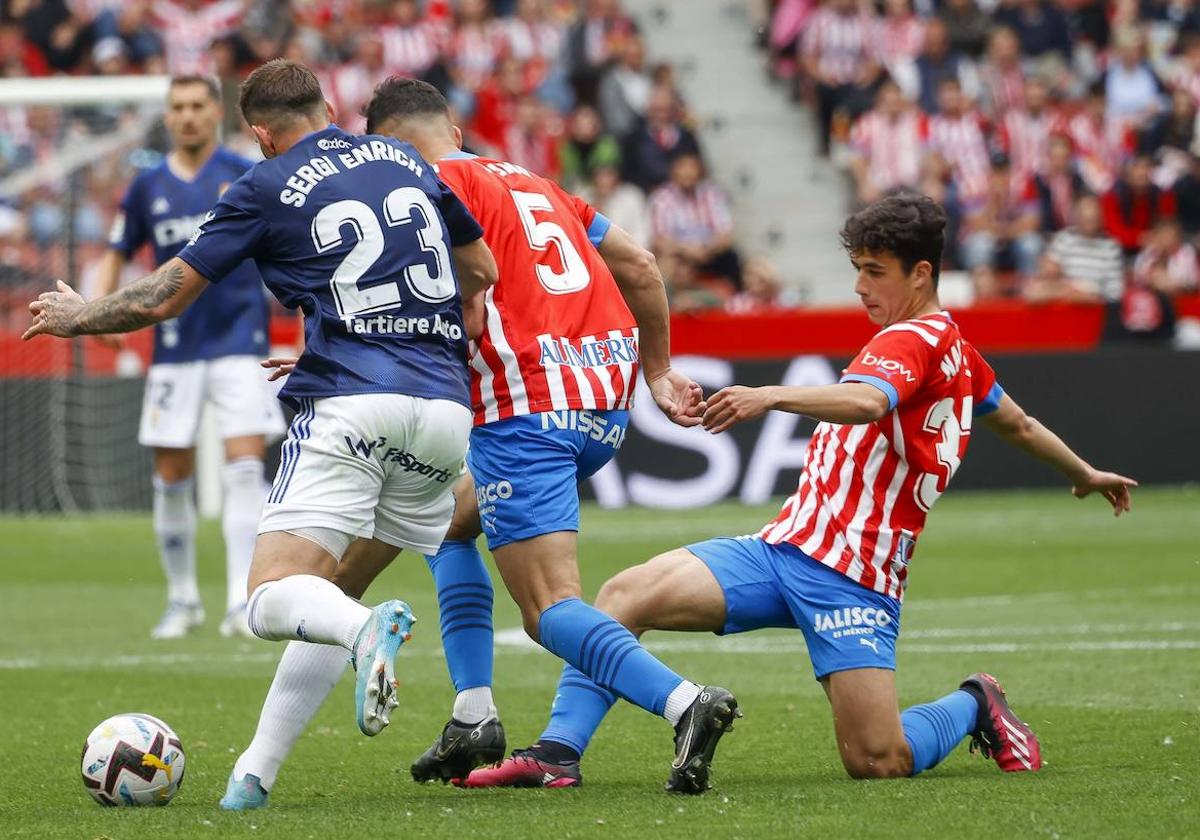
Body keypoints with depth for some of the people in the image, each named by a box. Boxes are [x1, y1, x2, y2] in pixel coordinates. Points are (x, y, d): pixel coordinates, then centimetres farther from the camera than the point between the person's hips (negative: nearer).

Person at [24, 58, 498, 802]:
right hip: (445, 408, 5)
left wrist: (76, 317, 24)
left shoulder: (267, 188, 4)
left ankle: (369, 630, -42)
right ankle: (255, 774, 7)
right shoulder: (406, 161, 17)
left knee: (274, 599, -8)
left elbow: (162, 299, 6)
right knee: (329, 596, 15)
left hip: (350, 405, -5)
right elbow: (482, 272, 26)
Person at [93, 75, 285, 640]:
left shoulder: (247, 178, -1)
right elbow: (117, 253, 15)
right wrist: (101, 306, -1)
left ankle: (241, 602, -15)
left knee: (244, 468, -14)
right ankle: (182, 599, 20)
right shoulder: (148, 187, 6)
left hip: (239, 341, -3)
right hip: (175, 346, 3)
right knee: (171, 476, 4)